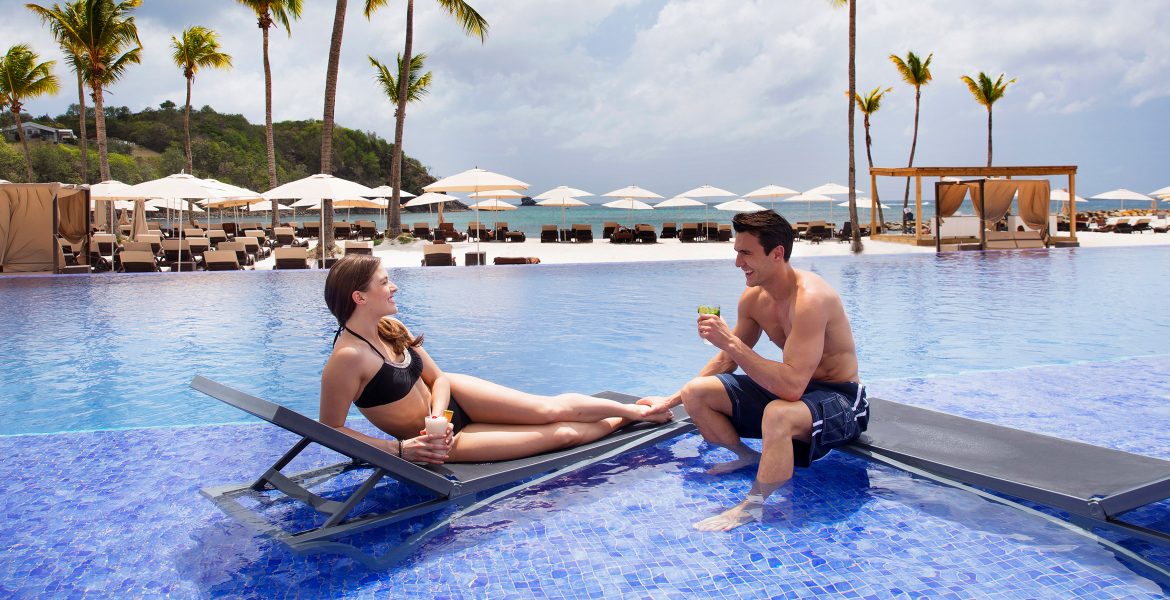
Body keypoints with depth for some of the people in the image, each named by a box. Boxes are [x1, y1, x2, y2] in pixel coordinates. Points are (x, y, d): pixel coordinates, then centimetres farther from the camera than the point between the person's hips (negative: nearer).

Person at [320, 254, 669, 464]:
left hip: (450, 397, 6)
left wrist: (437, 415, -18)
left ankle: (633, 409, 23)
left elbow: (438, 379, 2)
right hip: (442, 438, -6)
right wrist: (399, 449, -27)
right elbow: (331, 429, -24)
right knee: (561, 433, -2)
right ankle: (623, 423, 24)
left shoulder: (390, 329, -7)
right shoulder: (348, 357, -31)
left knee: (553, 409, 0)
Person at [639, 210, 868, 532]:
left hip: (839, 399, -8)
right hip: (789, 389, 8)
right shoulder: (753, 297, -2)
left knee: (777, 414, -42)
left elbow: (792, 385, -37)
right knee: (695, 392, -3)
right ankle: (748, 457, 15)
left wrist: (730, 341, -34)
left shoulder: (810, 298, -28)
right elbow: (727, 360, 12)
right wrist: (671, 400, 13)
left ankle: (751, 508, -24)